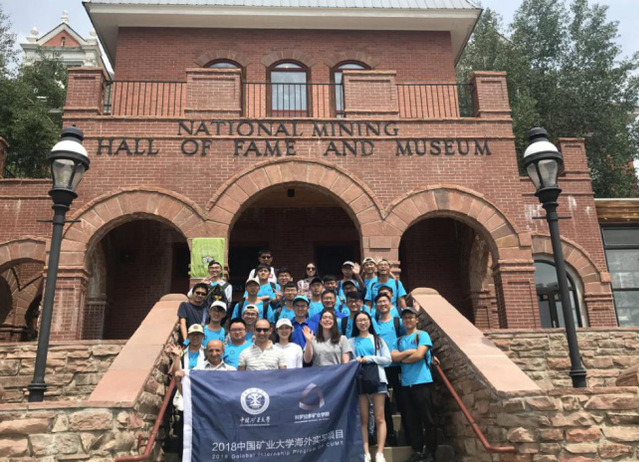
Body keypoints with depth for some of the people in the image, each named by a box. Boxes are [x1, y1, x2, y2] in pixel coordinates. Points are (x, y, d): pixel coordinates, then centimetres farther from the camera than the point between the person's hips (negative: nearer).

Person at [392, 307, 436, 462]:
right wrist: (410, 352, -9)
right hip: (406, 384, 5)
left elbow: (419, 355, -11)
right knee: (411, 420, 8)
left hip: (422, 382, -5)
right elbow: (394, 356, 1)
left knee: (428, 419, -1)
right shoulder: (400, 340, 16)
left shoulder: (422, 335, 2)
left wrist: (401, 358, 1)